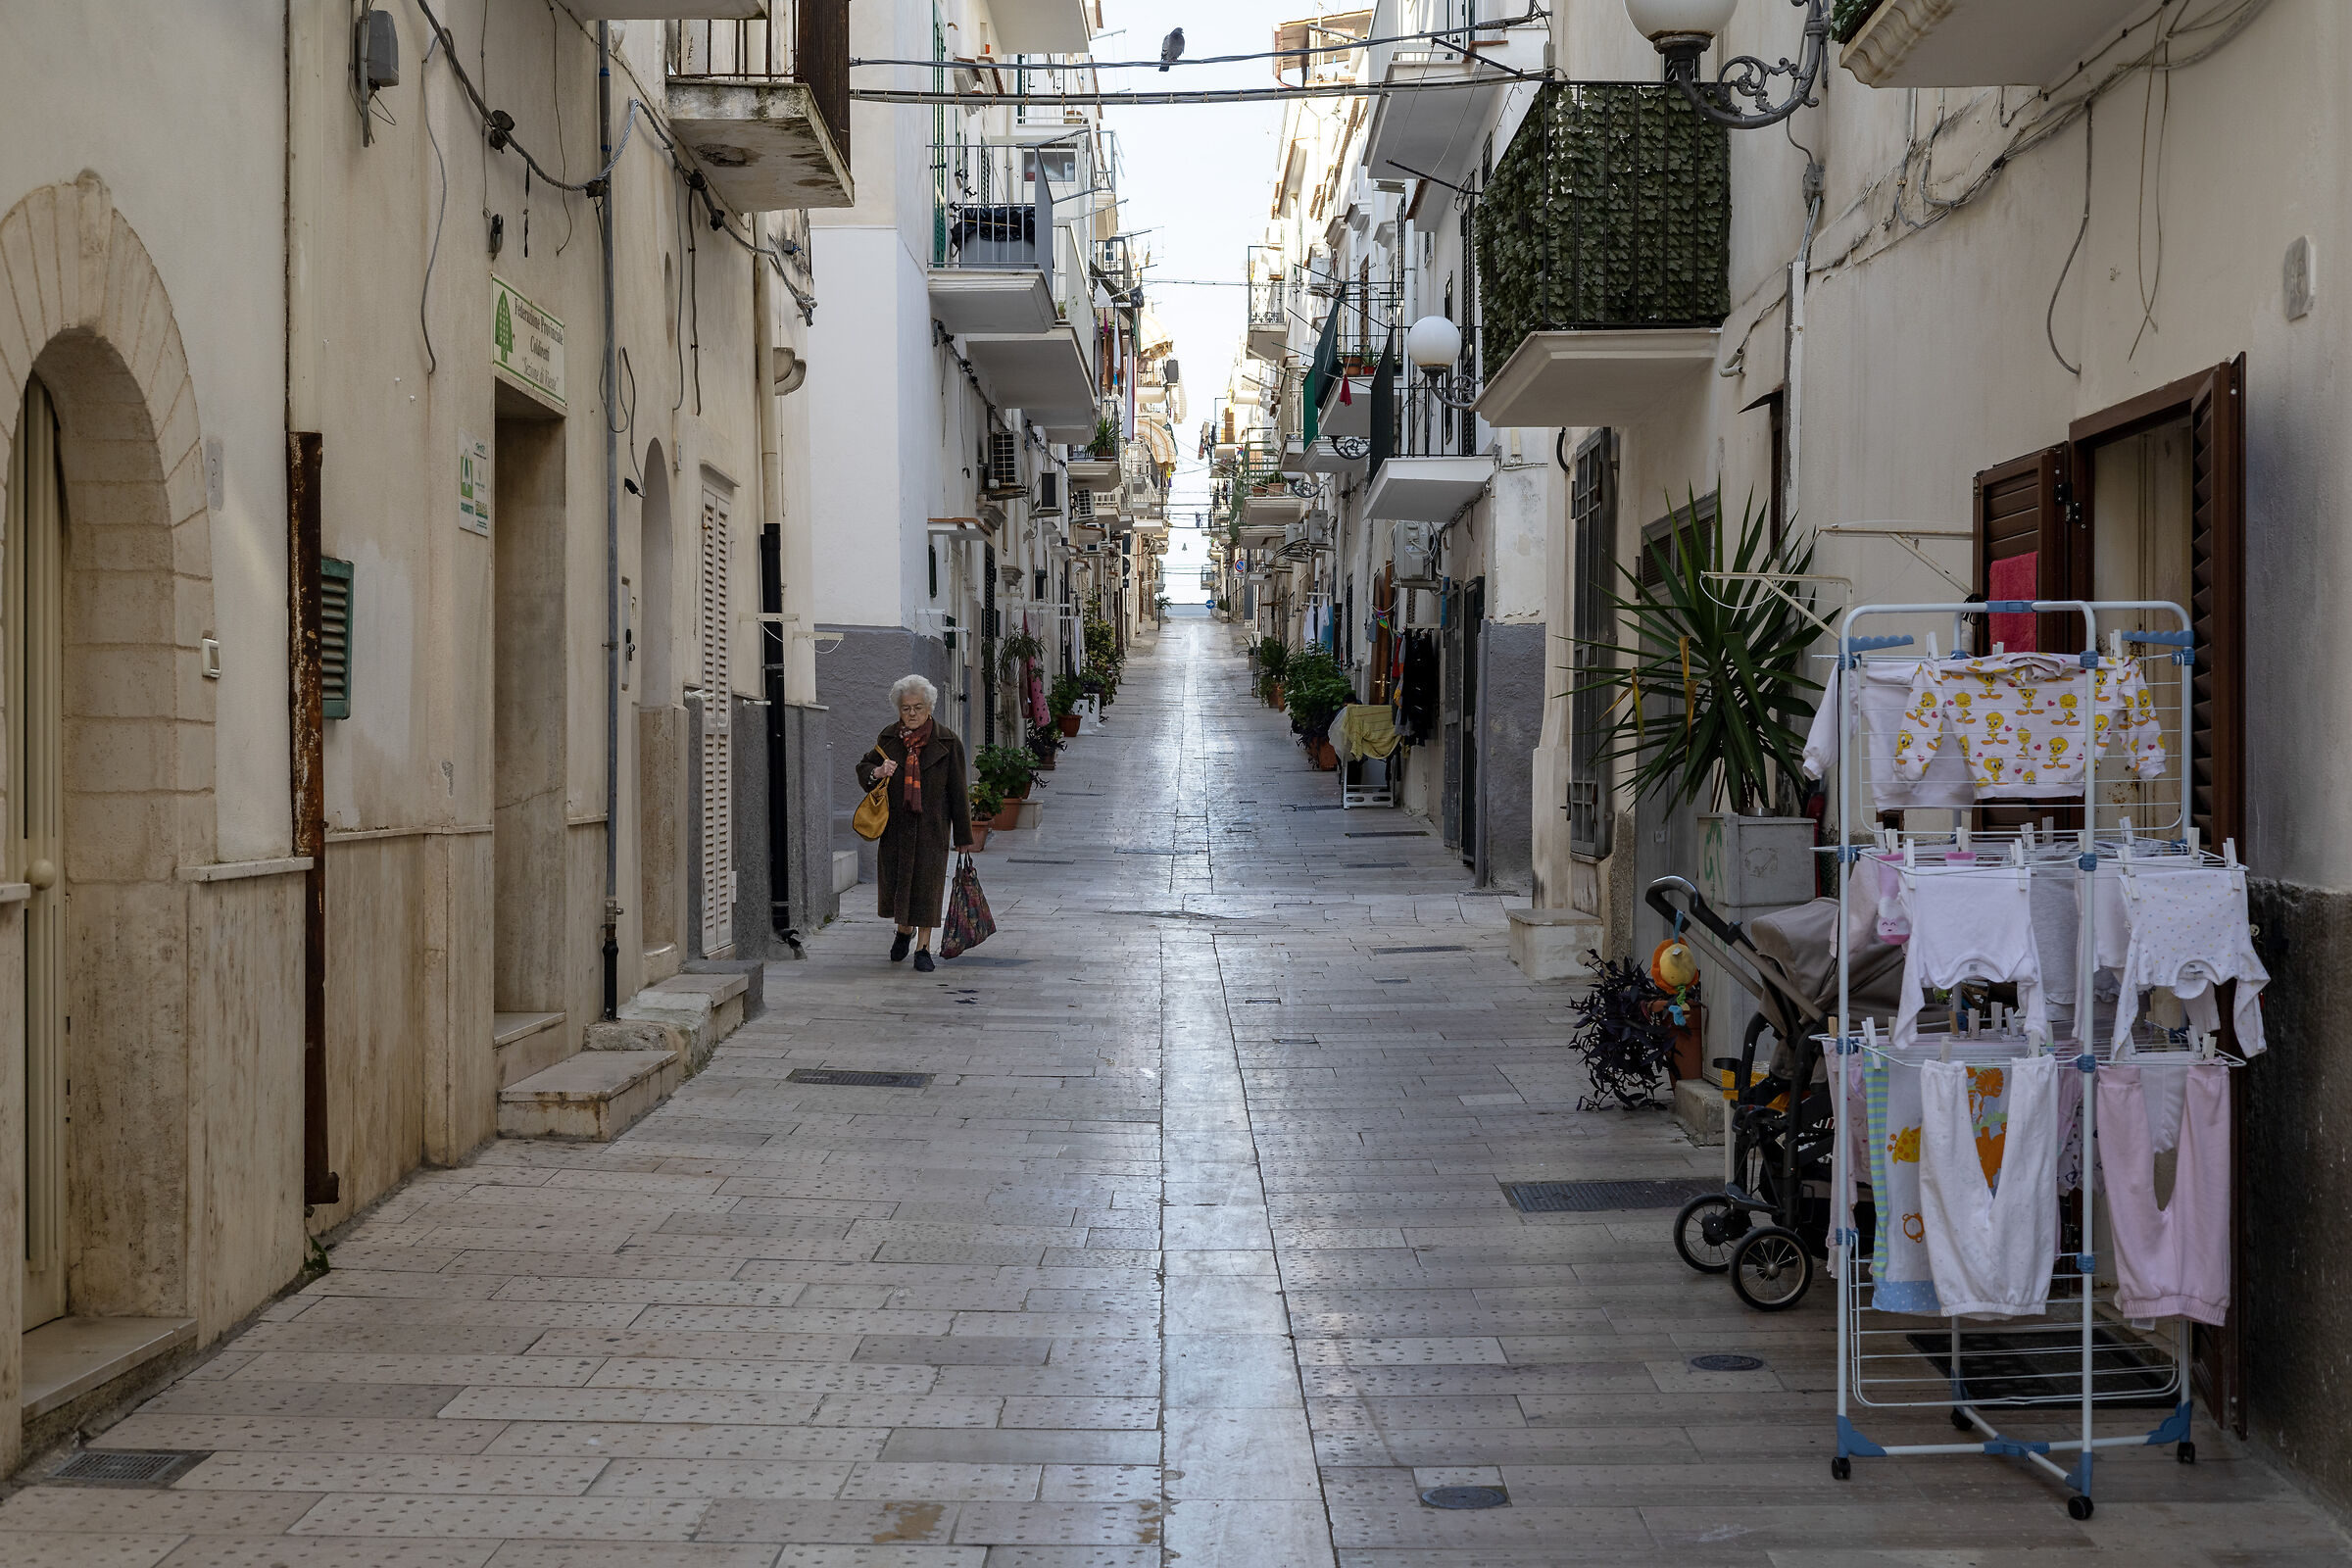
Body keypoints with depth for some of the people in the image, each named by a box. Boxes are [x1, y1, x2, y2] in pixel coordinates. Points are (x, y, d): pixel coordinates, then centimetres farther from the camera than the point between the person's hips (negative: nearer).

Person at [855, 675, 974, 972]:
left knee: (927, 883, -3)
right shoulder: (888, 739, 5)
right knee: (893, 880, 6)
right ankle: (904, 929, 35)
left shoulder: (947, 742, -3)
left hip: (931, 827, -3)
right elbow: (863, 768, 16)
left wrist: (963, 836, -3)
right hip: (895, 825, 3)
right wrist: (876, 772, -10)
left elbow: (958, 791, -1)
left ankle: (923, 946, 6)